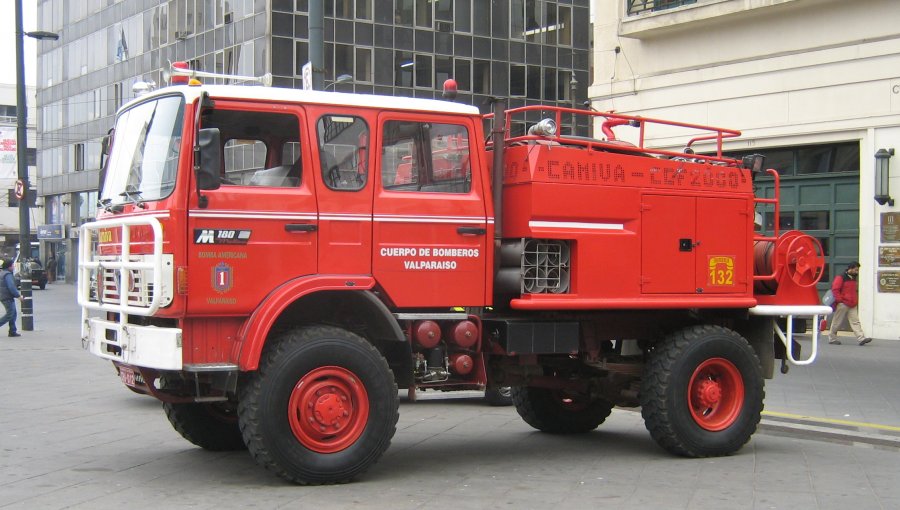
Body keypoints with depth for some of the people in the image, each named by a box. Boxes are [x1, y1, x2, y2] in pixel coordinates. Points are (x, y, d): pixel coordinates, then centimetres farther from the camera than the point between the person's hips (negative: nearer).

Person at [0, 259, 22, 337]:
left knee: (13, 314, 11)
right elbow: (11, 287, -22)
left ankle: (12, 331, 10)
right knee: (9, 315, -7)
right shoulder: (8, 274, -16)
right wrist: (18, 295, -14)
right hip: (8, 298, -10)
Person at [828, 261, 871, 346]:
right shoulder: (841, 277, -10)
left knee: (855, 321, -3)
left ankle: (861, 339, -11)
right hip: (843, 304, -7)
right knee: (837, 322, 2)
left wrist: (856, 300, 19)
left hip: (852, 305, 7)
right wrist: (839, 300, -18)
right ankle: (832, 338, 12)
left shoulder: (853, 278, 16)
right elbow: (835, 289, -17)